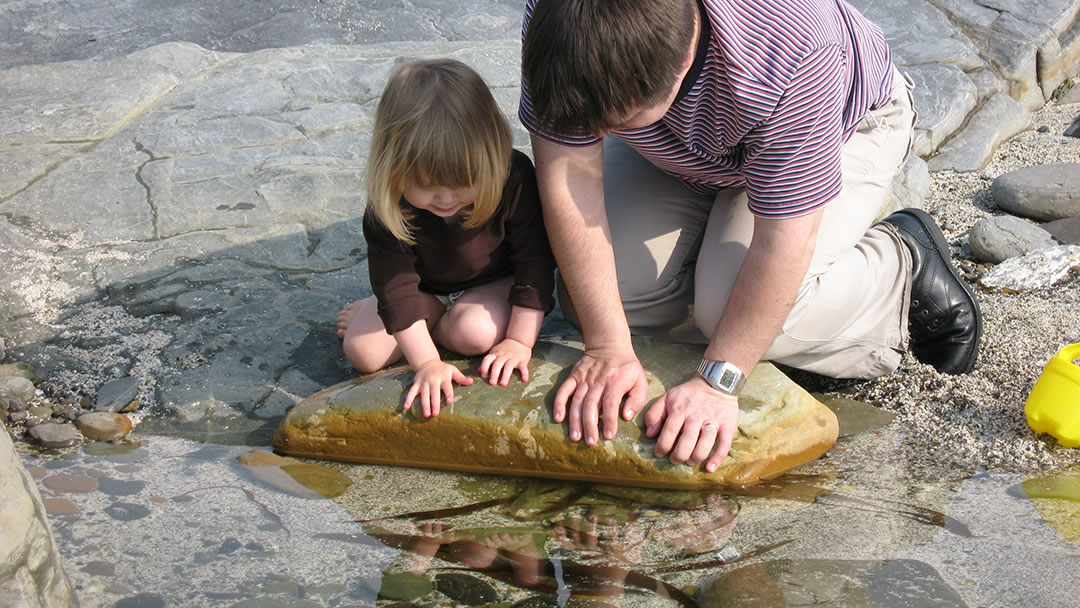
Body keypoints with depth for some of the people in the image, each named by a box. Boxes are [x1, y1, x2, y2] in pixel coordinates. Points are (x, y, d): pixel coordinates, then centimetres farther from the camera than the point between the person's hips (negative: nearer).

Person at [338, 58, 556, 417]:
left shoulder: (514, 179, -31)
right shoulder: (387, 204, -29)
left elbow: (534, 262, -21)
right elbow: (395, 282, -26)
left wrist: (520, 340, -24)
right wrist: (427, 364, -30)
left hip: (495, 283, -1)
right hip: (427, 289, 1)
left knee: (475, 333, -32)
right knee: (363, 351, -13)